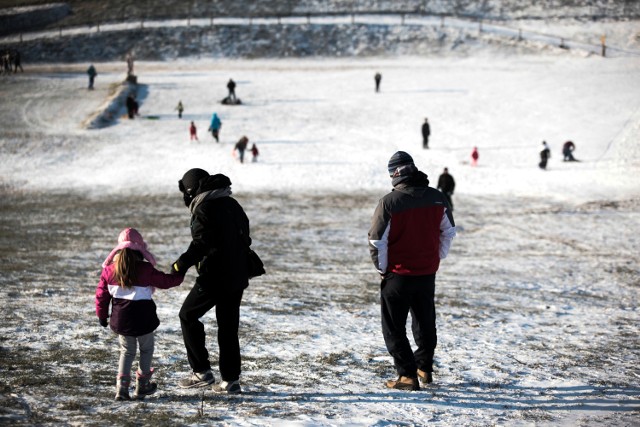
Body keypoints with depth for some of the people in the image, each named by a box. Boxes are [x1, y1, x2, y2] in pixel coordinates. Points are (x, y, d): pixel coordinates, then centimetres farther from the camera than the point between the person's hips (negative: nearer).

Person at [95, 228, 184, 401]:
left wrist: (102, 315, 17)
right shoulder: (146, 270, -13)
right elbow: (165, 281, -1)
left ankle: (122, 387, 6)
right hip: (143, 319, -3)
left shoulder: (109, 270, -3)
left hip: (120, 320, 3)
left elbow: (101, 294, 3)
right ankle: (142, 385, 22)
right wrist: (179, 275, 18)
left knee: (126, 351, 18)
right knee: (146, 350, 18)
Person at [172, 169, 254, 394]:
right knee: (228, 326, 13)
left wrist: (183, 263, -27)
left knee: (188, 315, 7)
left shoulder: (204, 210, -13)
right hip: (237, 277, 8)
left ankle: (201, 371, 3)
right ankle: (231, 380, 13)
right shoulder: (231, 204, 13)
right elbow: (244, 235, 19)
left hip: (214, 277, -8)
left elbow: (201, 243, -25)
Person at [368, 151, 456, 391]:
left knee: (394, 328, 6)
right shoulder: (437, 198, -2)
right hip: (427, 274, 5)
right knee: (425, 323, 22)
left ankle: (408, 375, 2)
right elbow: (449, 231, 10)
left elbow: (377, 240, -13)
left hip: (397, 275, -5)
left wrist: (382, 268, 0)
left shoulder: (389, 202, -17)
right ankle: (425, 369, 33)